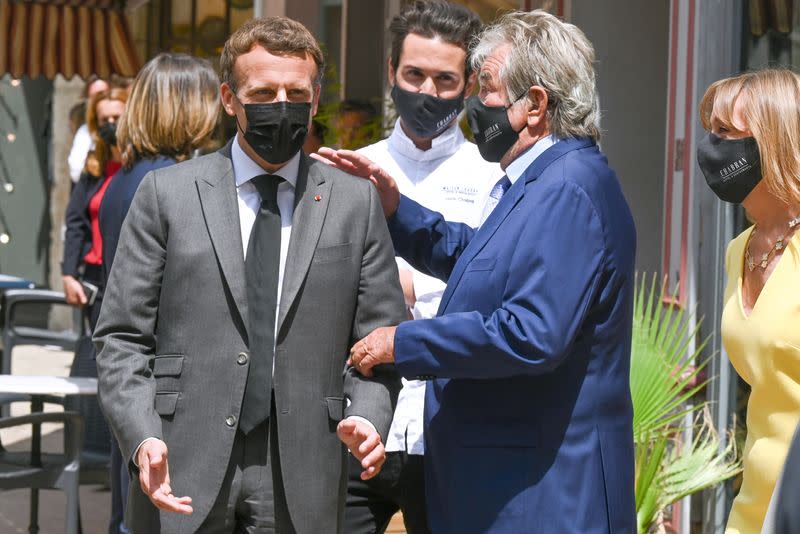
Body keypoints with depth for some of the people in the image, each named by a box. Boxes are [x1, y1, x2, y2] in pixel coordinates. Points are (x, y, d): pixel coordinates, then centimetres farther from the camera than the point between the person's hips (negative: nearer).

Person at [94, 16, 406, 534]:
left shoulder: (357, 202, 8)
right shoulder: (167, 193, 4)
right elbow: (122, 338, 2)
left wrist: (367, 417, -11)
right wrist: (142, 438, -13)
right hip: (181, 479, -1)